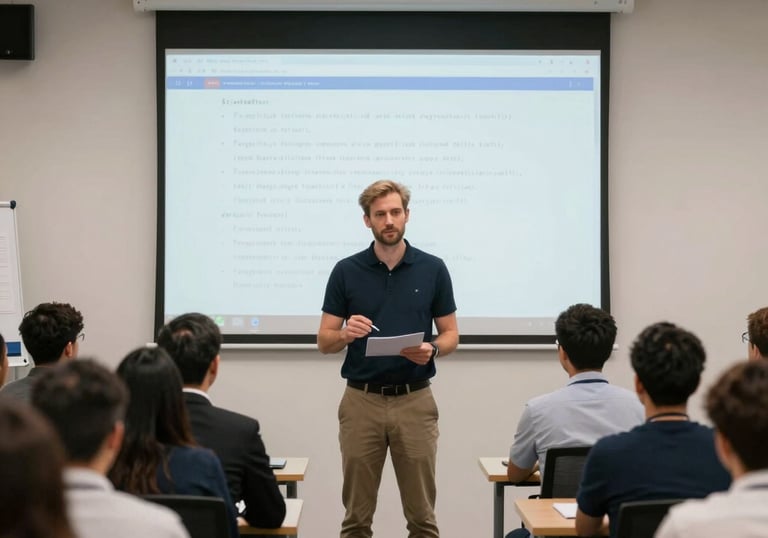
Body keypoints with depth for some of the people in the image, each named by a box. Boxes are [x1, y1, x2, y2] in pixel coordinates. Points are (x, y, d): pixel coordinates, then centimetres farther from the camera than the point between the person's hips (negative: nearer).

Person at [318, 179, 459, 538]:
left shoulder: (433, 269, 0)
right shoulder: (346, 271, 0)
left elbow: (451, 335, 5)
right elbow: (324, 341, 2)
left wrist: (432, 349, -17)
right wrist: (346, 334, -20)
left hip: (415, 401, 0)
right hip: (361, 401, 0)